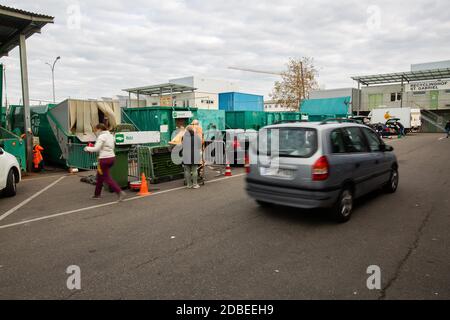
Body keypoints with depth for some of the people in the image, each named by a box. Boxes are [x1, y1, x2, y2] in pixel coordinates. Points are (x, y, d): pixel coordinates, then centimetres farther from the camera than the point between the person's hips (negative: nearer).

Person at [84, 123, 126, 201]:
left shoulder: (101, 137, -12)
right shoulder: (110, 135, 13)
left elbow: (96, 149, -17)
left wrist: (87, 148, 1)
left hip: (105, 159, -9)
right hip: (112, 157, 9)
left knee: (107, 178, -2)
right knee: (100, 176, 20)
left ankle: (120, 192, -13)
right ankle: (97, 194, 29)